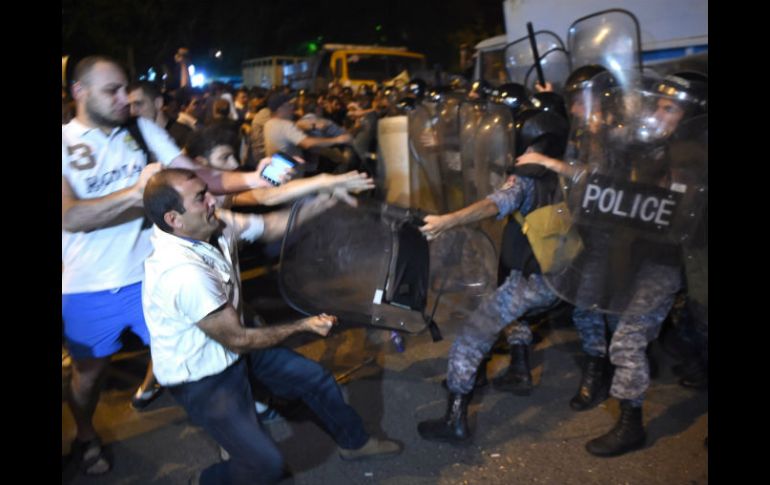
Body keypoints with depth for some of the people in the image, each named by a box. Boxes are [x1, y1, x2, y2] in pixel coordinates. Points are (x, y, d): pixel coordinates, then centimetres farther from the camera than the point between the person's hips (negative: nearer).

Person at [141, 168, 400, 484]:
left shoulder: (214, 224, -15)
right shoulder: (184, 272, -36)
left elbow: (269, 226, 0)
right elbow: (237, 339, -26)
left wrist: (324, 201, -12)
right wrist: (303, 326, -14)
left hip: (228, 348, 9)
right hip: (201, 379, -8)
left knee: (315, 377, 15)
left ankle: (354, 442, 40)